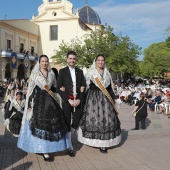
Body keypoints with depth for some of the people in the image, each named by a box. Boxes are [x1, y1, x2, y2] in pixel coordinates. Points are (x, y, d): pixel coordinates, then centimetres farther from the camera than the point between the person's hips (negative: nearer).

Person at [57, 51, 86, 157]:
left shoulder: (80, 72, 12)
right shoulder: (62, 71, 2)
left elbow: (83, 87, 8)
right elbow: (59, 88, -4)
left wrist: (79, 99, -6)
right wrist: (69, 100, -11)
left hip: (77, 100, 3)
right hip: (67, 100, -3)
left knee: (76, 122, 3)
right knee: (67, 123, 2)